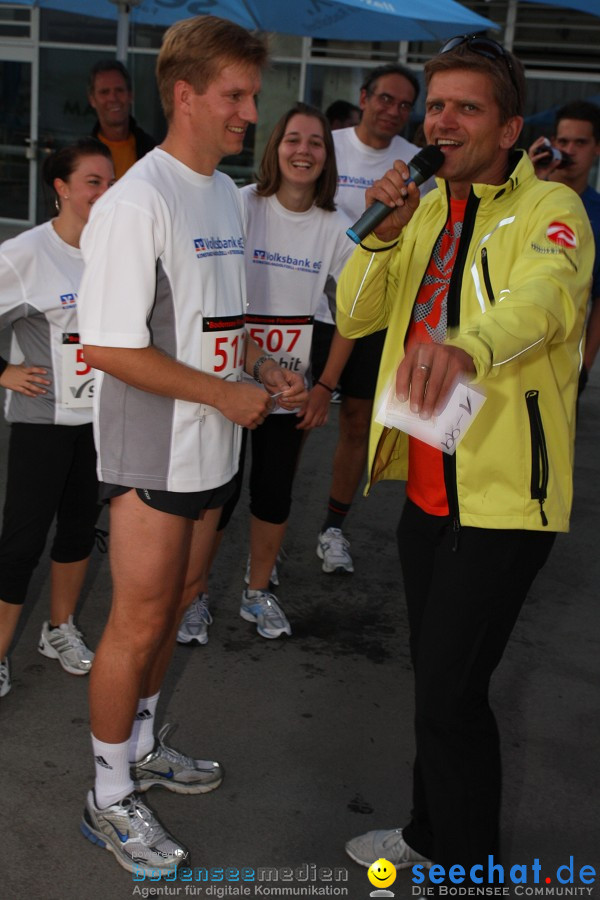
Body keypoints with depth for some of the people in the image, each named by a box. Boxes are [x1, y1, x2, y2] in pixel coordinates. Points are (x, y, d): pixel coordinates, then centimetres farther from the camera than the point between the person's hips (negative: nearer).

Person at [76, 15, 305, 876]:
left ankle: (142, 747, 40)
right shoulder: (138, 201, -18)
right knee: (139, 623, 3)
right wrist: (226, 394, -18)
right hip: (153, 453, -8)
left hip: (207, 447, 8)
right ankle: (109, 798, 21)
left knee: (169, 608, 20)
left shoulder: (225, 192, 10)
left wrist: (262, 367, 3)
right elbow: (107, 347, -22)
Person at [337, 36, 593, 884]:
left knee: (452, 691, -3)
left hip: (504, 494, -7)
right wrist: (385, 232, -11)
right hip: (427, 486, 7)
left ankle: (470, 867, 21)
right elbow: (356, 316, 6)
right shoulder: (428, 210, 12)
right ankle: (431, 831, 41)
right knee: (435, 676, 20)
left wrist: (466, 346, -55)